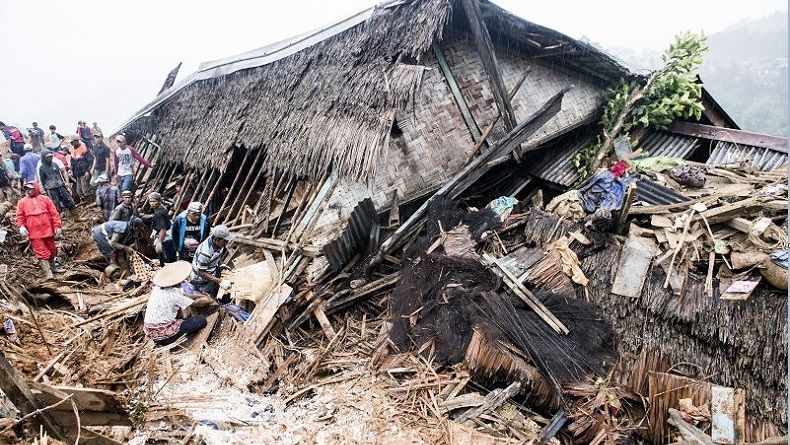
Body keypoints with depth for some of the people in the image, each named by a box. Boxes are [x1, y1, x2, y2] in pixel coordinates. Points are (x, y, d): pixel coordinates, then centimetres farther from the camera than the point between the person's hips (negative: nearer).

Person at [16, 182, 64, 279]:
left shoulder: (45, 199, 6)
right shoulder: (22, 202, 8)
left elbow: (54, 213, 3)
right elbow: (20, 216, 5)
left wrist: (57, 226, -3)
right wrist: (21, 226, -12)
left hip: (48, 230, 1)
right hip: (34, 234, -1)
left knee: (52, 250, 14)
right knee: (42, 253, -4)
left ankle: (53, 267, 33)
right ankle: (48, 273, -3)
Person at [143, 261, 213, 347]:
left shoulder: (158, 287, 0)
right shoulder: (173, 294, -21)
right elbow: (195, 303, -5)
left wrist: (197, 295, 20)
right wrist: (208, 301, 14)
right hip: (162, 334, -8)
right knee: (201, 320, -7)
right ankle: (168, 341, 0)